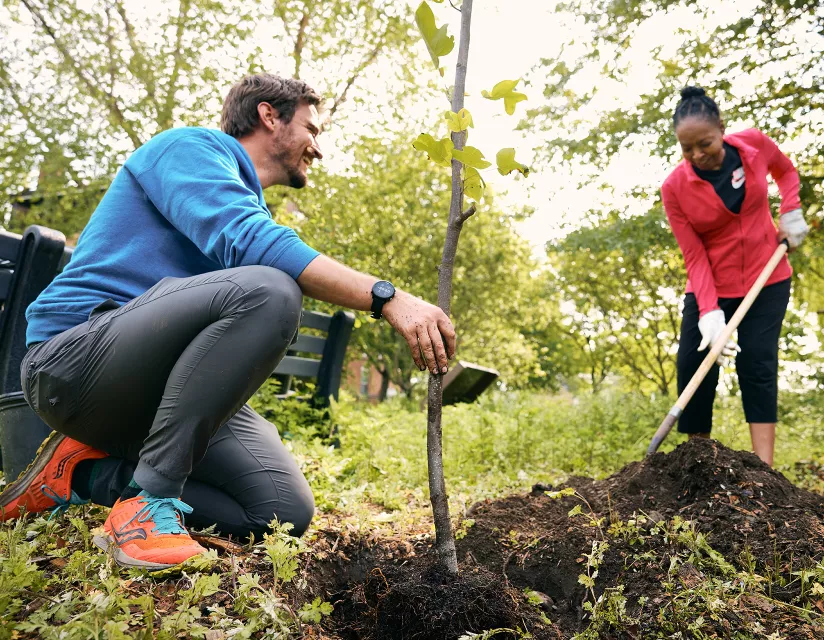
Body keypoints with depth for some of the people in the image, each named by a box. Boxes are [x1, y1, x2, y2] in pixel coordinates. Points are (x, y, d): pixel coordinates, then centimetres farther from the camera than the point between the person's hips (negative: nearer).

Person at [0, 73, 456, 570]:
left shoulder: (253, 208, 22)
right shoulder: (192, 146, -2)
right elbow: (245, 244, -24)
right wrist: (387, 297, -29)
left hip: (158, 391, 8)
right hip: (75, 358, -8)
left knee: (285, 510, -10)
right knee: (267, 291, -31)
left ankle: (89, 474, 1)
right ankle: (148, 499, -22)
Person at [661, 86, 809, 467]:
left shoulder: (754, 143, -11)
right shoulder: (674, 188, -16)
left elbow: (786, 169, 14)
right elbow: (694, 256, -17)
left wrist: (791, 212, -2)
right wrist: (709, 311, -28)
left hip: (766, 280, 1)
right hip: (710, 288, 0)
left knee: (758, 364, -7)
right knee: (692, 366, -4)